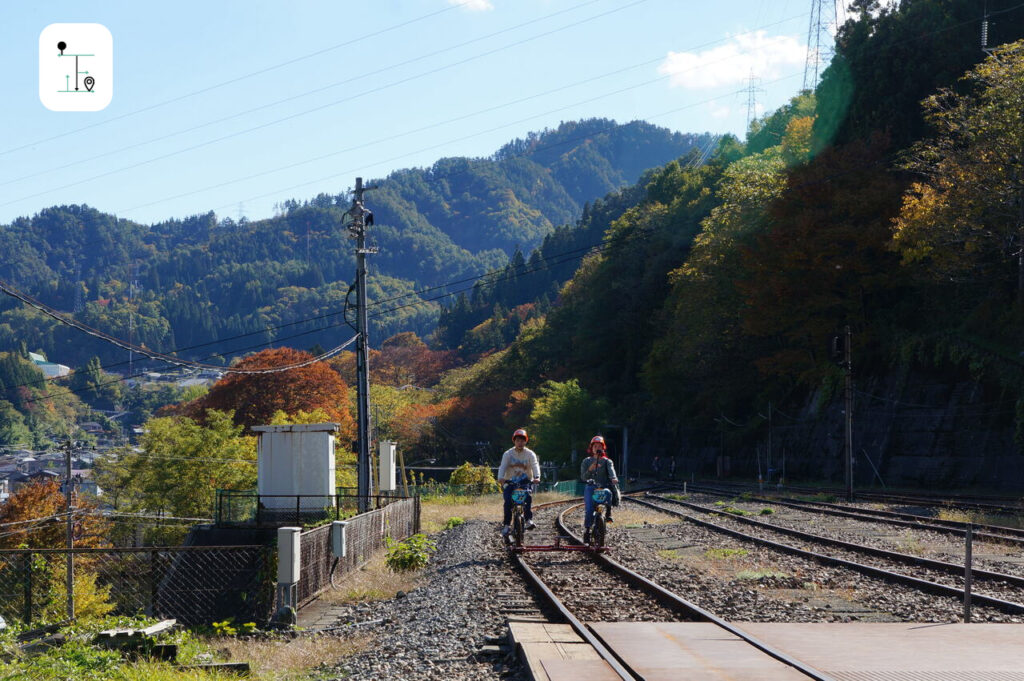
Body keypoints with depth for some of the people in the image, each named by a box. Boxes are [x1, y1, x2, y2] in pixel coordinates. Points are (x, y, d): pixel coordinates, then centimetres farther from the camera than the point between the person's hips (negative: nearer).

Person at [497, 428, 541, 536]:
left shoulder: (530, 454, 4)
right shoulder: (508, 454, 4)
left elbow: (535, 465, -11)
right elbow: (503, 466, -10)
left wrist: (536, 477, -33)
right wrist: (500, 478, -31)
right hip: (510, 482, 0)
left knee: (528, 497, -30)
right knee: (508, 501, -22)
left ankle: (529, 520, -29)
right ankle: (506, 524, -12)